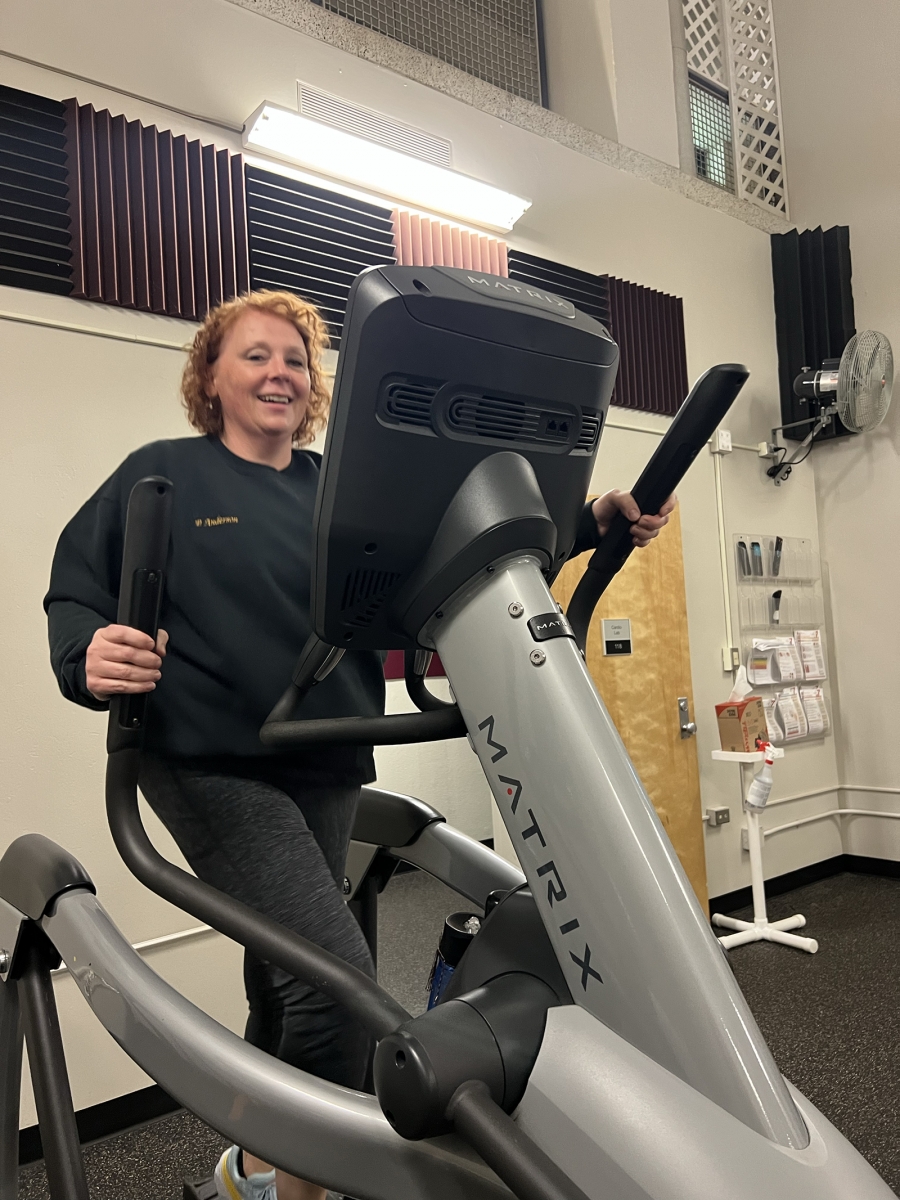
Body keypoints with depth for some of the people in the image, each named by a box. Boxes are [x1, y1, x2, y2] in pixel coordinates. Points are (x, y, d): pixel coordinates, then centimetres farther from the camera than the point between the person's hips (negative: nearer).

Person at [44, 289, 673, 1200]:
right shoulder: (163, 476, 2)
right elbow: (73, 592, 1)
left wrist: (595, 521, -11)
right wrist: (90, 659, -22)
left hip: (327, 771, 5)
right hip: (213, 766, -5)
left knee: (286, 987, 18)